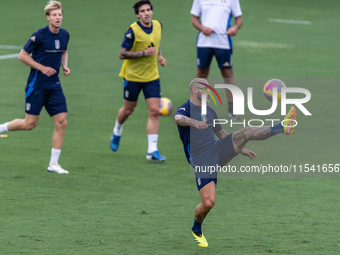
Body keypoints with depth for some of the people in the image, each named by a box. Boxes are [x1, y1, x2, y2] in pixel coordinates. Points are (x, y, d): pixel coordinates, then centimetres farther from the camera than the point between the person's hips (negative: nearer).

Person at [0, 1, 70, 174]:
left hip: (54, 85, 6)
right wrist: (42, 68, -16)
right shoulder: (39, 35, -15)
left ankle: (53, 164, 3)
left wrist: (65, 66, 5)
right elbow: (22, 56, -10)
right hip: (36, 84, -6)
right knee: (30, 124, -4)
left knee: (61, 122, -3)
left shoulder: (64, 35, 4)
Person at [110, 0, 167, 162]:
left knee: (154, 111, -8)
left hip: (152, 76, 4)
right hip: (133, 76, -4)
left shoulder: (158, 26, 0)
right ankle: (117, 132, 46)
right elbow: (122, 54, -19)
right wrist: (144, 53, -25)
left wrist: (159, 56, 3)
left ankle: (152, 151, -7)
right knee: (128, 110, 13)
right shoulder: (133, 31, -19)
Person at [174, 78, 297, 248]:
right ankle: (196, 230, 15)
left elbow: (222, 134, 31)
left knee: (244, 133, -16)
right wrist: (193, 122, -52)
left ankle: (283, 127, -20)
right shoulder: (184, 109, -4)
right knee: (208, 202, -12)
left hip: (217, 150, 6)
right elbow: (178, 119, -30)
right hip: (201, 161, -6)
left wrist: (241, 149, 27)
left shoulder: (209, 112, 19)